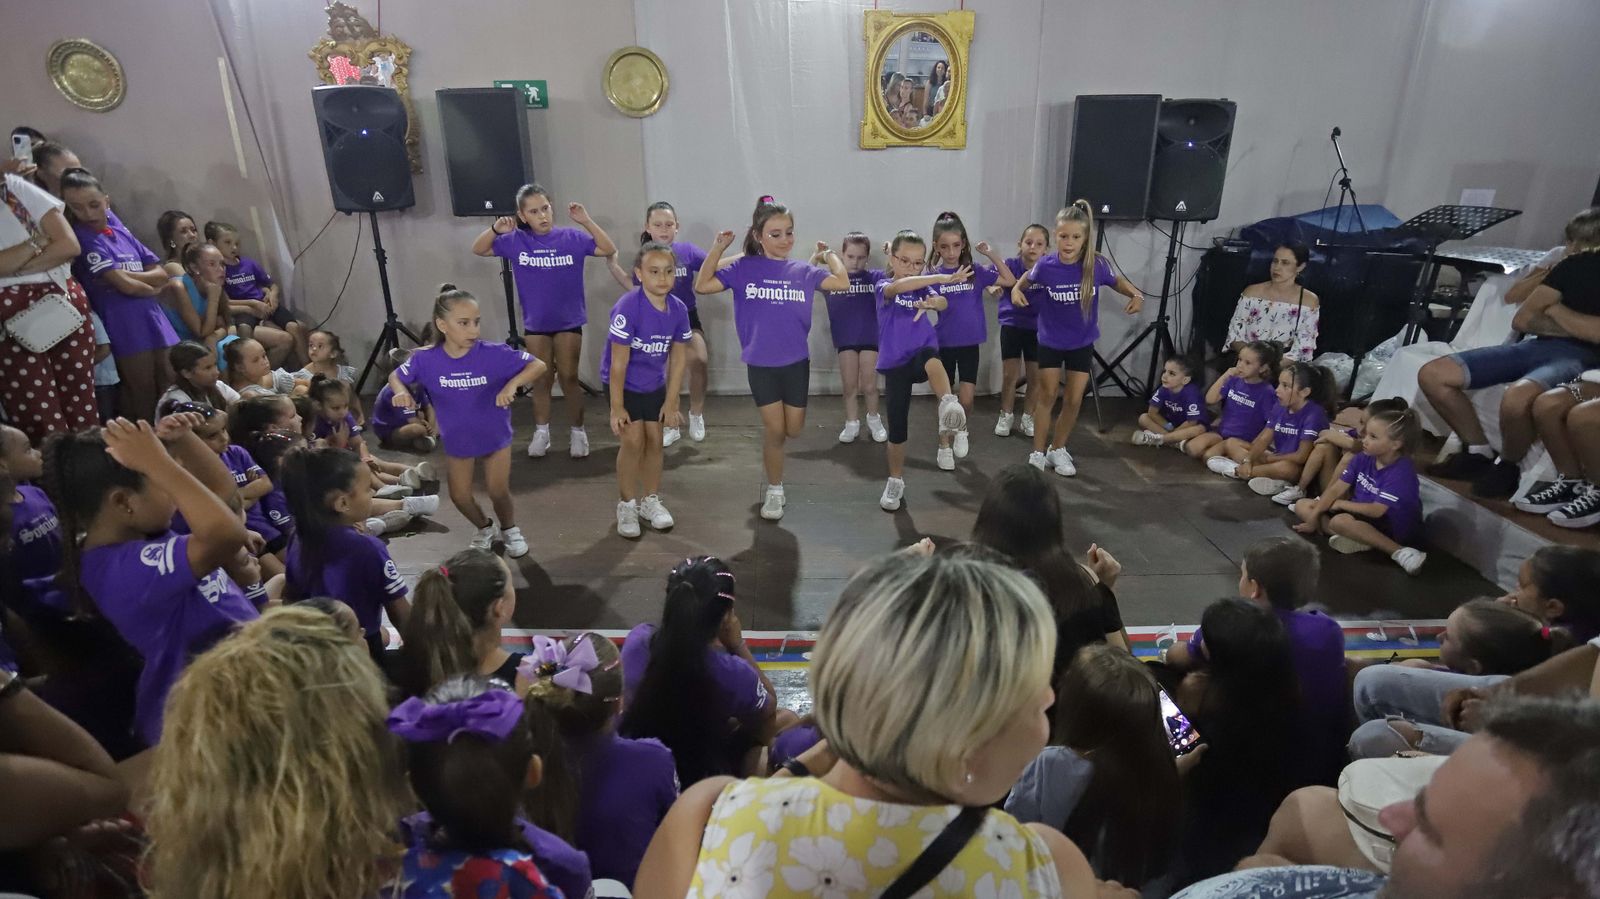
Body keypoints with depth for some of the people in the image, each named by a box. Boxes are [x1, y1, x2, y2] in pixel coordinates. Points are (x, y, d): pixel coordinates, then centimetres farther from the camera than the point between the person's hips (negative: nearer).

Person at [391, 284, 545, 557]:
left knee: (498, 492, 2)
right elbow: (396, 376, -2)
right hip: (456, 440, 2)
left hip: (495, 435, -2)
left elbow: (538, 366, -24)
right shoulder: (426, 359, -20)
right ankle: (485, 528, 40)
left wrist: (513, 384, -41)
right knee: (460, 496, 9)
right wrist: (402, 392, -25)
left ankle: (510, 530, 34)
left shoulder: (494, 354, -27)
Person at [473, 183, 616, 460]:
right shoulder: (516, 241, -5)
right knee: (540, 379, 11)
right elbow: (478, 250, 0)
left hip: (569, 321, -2)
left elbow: (609, 250, -11)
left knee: (569, 377, 4)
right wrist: (495, 229, -19)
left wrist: (586, 221, -23)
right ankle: (541, 433, 24)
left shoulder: (571, 238, -9)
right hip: (535, 323, 2)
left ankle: (578, 432, 17)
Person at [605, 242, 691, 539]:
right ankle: (627, 504, 10)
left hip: (654, 384, 5)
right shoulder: (628, 307, -27)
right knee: (633, 441, -8)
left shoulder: (678, 309, -13)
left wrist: (671, 402, -1)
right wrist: (617, 407, -18)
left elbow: (678, 359, -3)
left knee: (655, 441, 8)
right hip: (623, 383, -4)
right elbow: (619, 362, -22)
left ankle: (651, 500, 26)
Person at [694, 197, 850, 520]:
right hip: (760, 364, -2)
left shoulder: (803, 271, 1)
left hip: (796, 362, 2)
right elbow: (702, 286, -7)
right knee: (775, 430, 1)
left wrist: (828, 253, 3)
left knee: (793, 430, 9)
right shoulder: (744, 268, -3)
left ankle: (770, 451, 45)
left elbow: (842, 282, -8)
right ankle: (774, 490, 21)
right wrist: (718, 248, -8)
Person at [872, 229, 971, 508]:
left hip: (922, 355, 0)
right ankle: (895, 481, 21)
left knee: (930, 355, -37)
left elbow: (943, 302, -15)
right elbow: (897, 287, -28)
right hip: (895, 364, 0)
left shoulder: (923, 287, 7)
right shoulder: (883, 286, -2)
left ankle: (949, 405, -60)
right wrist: (943, 277, -38)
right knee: (897, 426, 2)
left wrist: (931, 303, -40)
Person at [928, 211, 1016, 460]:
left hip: (969, 343, 1)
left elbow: (1010, 281, -2)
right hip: (944, 343, 0)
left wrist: (991, 254, -7)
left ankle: (962, 429, 25)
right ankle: (945, 446, 24)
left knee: (966, 400, -7)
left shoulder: (976, 271, 0)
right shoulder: (933, 275, -4)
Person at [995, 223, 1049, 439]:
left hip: (1037, 328, 1)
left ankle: (1027, 417, 26)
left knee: (1035, 377, 7)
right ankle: (1006, 416, 22)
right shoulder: (1011, 263, -11)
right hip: (1012, 325, -1)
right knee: (1010, 375, 3)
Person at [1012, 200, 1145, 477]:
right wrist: (1016, 289, -17)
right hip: (1050, 341, -1)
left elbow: (1116, 281, 2)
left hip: (1082, 342, 1)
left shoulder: (1097, 265, -18)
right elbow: (1028, 278, 3)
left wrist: (1136, 294, -15)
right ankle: (1039, 452, 20)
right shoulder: (1046, 265, -19)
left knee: (1074, 400, 7)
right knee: (1047, 397, 7)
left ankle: (1058, 449, 27)